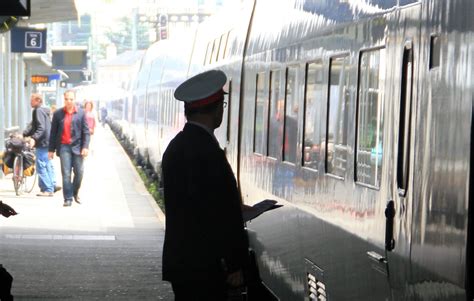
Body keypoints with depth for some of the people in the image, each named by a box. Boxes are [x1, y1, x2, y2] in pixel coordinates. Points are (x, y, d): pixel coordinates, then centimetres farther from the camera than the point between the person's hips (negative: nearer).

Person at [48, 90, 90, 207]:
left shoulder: (81, 113, 4)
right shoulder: (58, 114, 5)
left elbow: (86, 131, 3)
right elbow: (53, 132, 7)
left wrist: (85, 147, -7)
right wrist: (51, 149, 5)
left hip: (77, 147, 0)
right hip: (64, 147, 0)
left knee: (79, 172, 2)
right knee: (66, 174, -4)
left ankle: (75, 193, 26)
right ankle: (68, 199, -1)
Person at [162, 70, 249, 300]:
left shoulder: (176, 146, 11)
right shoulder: (208, 152, -19)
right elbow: (223, 214, -18)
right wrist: (234, 265, -12)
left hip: (180, 263, 10)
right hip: (204, 266, -10)